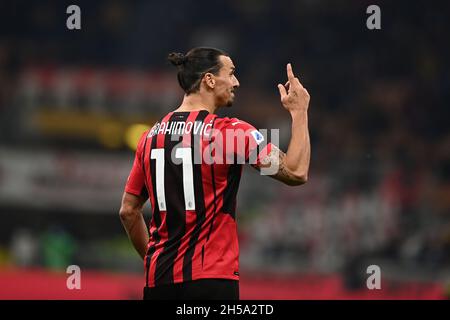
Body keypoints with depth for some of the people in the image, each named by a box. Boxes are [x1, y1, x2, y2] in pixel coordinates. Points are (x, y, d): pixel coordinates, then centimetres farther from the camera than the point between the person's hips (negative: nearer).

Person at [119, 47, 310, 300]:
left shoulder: (151, 136, 10)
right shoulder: (231, 131, -7)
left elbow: (128, 211, 15)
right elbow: (297, 172, -9)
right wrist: (299, 112, 2)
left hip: (159, 279, 6)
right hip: (211, 279, -6)